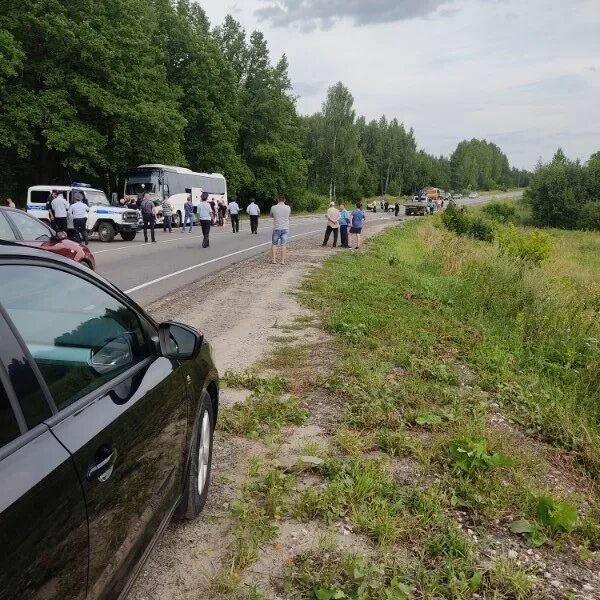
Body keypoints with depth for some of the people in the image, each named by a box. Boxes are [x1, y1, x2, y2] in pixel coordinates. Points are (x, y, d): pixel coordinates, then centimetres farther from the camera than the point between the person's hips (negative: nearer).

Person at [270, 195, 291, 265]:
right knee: (283, 244, 2)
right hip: (285, 228, 1)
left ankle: (273, 259, 7)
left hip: (276, 228, -1)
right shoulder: (288, 208, -3)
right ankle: (283, 260, 0)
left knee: (274, 244, 10)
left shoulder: (273, 208, -7)